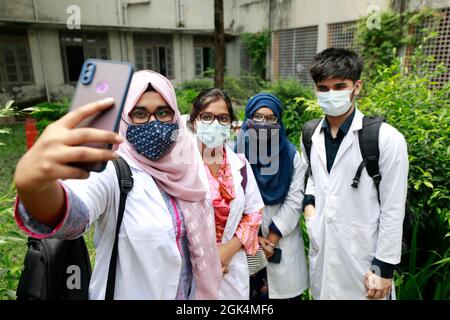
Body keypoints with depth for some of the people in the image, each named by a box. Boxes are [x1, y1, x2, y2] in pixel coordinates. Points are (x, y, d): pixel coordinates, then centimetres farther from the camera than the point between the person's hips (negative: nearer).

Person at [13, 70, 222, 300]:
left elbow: (197, 239, 5)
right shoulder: (113, 172, -22)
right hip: (129, 293, -4)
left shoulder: (183, 169, -7)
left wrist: (204, 292, 9)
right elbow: (71, 214, -44)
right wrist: (31, 184, -63)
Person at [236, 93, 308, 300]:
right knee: (249, 291, 9)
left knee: (283, 287, 10)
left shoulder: (291, 154, 2)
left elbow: (295, 200, -4)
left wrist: (272, 237, -9)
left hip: (283, 245, 1)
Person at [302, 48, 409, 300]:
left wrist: (384, 268, -9)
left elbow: (393, 210, -11)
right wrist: (309, 202, 0)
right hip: (321, 253, 5)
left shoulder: (387, 139, -14)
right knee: (323, 293, 21)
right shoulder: (310, 136, 1)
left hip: (363, 259, -4)